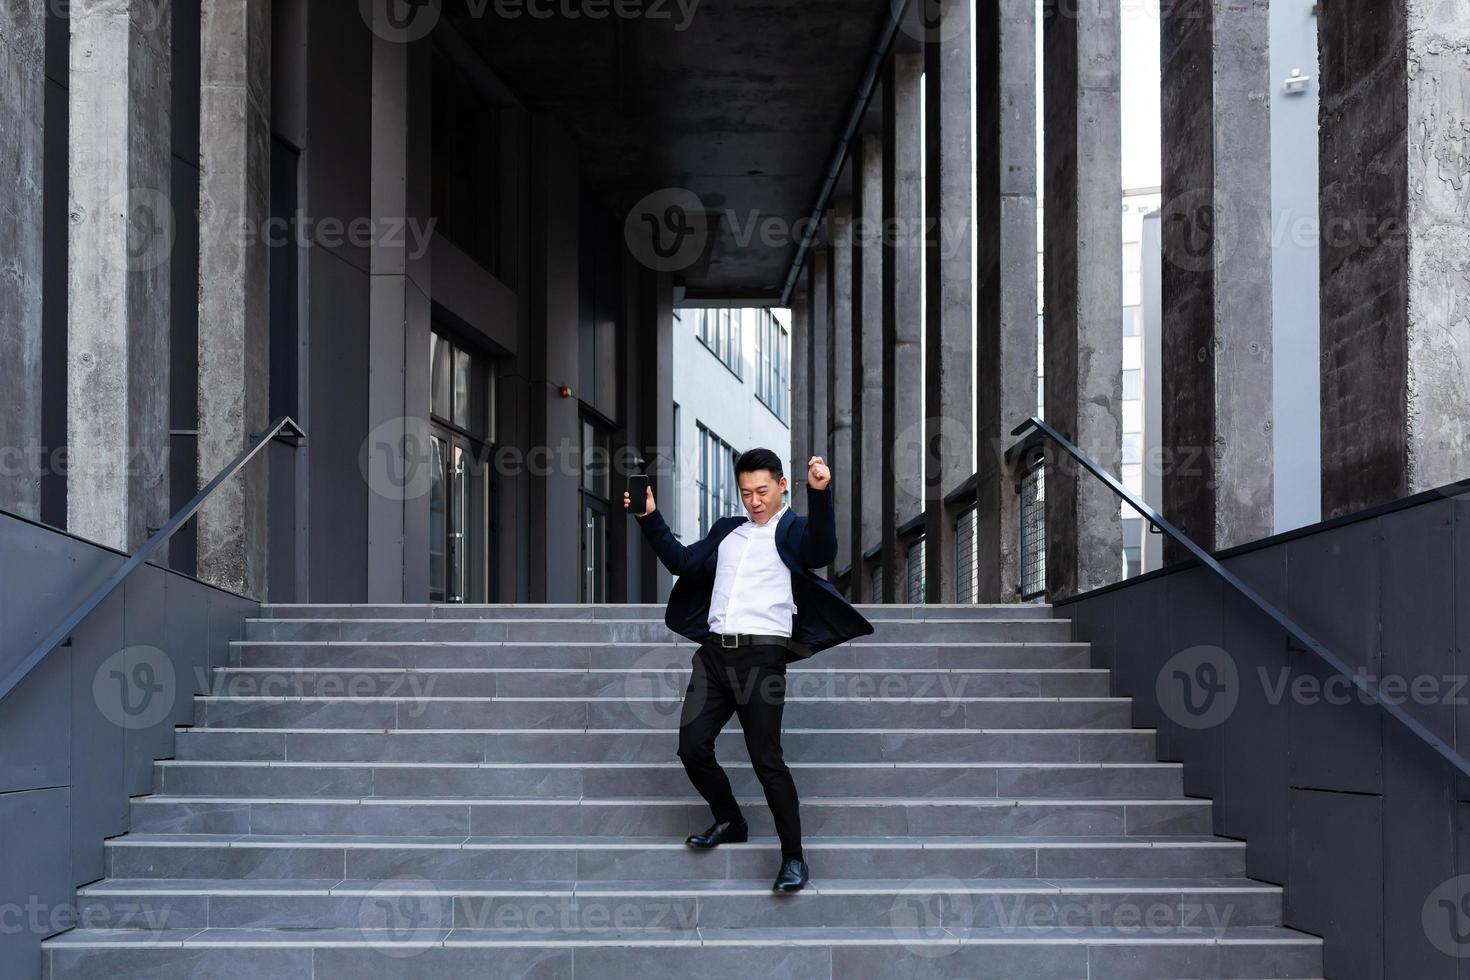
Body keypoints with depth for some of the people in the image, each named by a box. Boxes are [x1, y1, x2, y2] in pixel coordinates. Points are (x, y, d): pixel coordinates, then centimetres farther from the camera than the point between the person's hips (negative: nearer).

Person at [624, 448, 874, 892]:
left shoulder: (792, 530, 1)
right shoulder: (727, 530, 20)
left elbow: (822, 551, -20)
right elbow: (682, 561, 21)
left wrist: (819, 493, -35)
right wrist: (649, 518, 11)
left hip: (761, 655, -6)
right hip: (713, 653, 6)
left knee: (766, 759, -7)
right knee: (692, 747, 4)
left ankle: (794, 856, 4)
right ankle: (730, 822, 27)